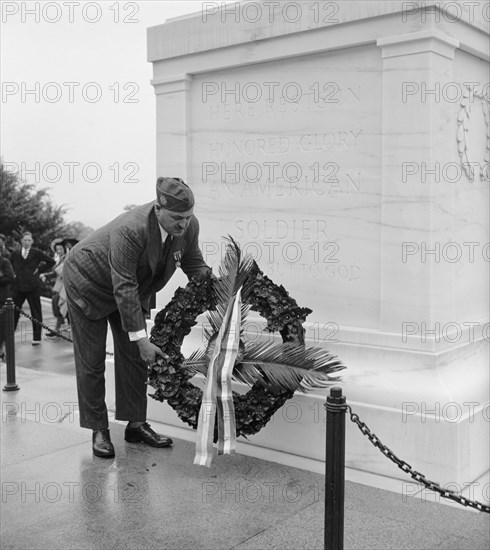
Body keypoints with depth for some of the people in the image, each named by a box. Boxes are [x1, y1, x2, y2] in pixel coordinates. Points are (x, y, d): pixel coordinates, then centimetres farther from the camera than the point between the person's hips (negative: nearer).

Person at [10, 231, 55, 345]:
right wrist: (13, 273, 9)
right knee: (14, 312, 4)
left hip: (32, 286, -2)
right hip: (18, 287, 3)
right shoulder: (15, 254, 10)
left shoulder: (37, 253, 2)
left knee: (36, 313, 2)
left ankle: (37, 338, 8)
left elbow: (51, 262, 3)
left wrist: (39, 270, -1)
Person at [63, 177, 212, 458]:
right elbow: (124, 288, -38)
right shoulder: (129, 230, -40)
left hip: (132, 287, 6)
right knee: (91, 361, 0)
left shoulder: (189, 227, -20)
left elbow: (195, 265, -3)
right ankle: (99, 430, 12)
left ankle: (136, 424, 17)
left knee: (134, 357, 6)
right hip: (88, 282, -6)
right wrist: (141, 339, -37)